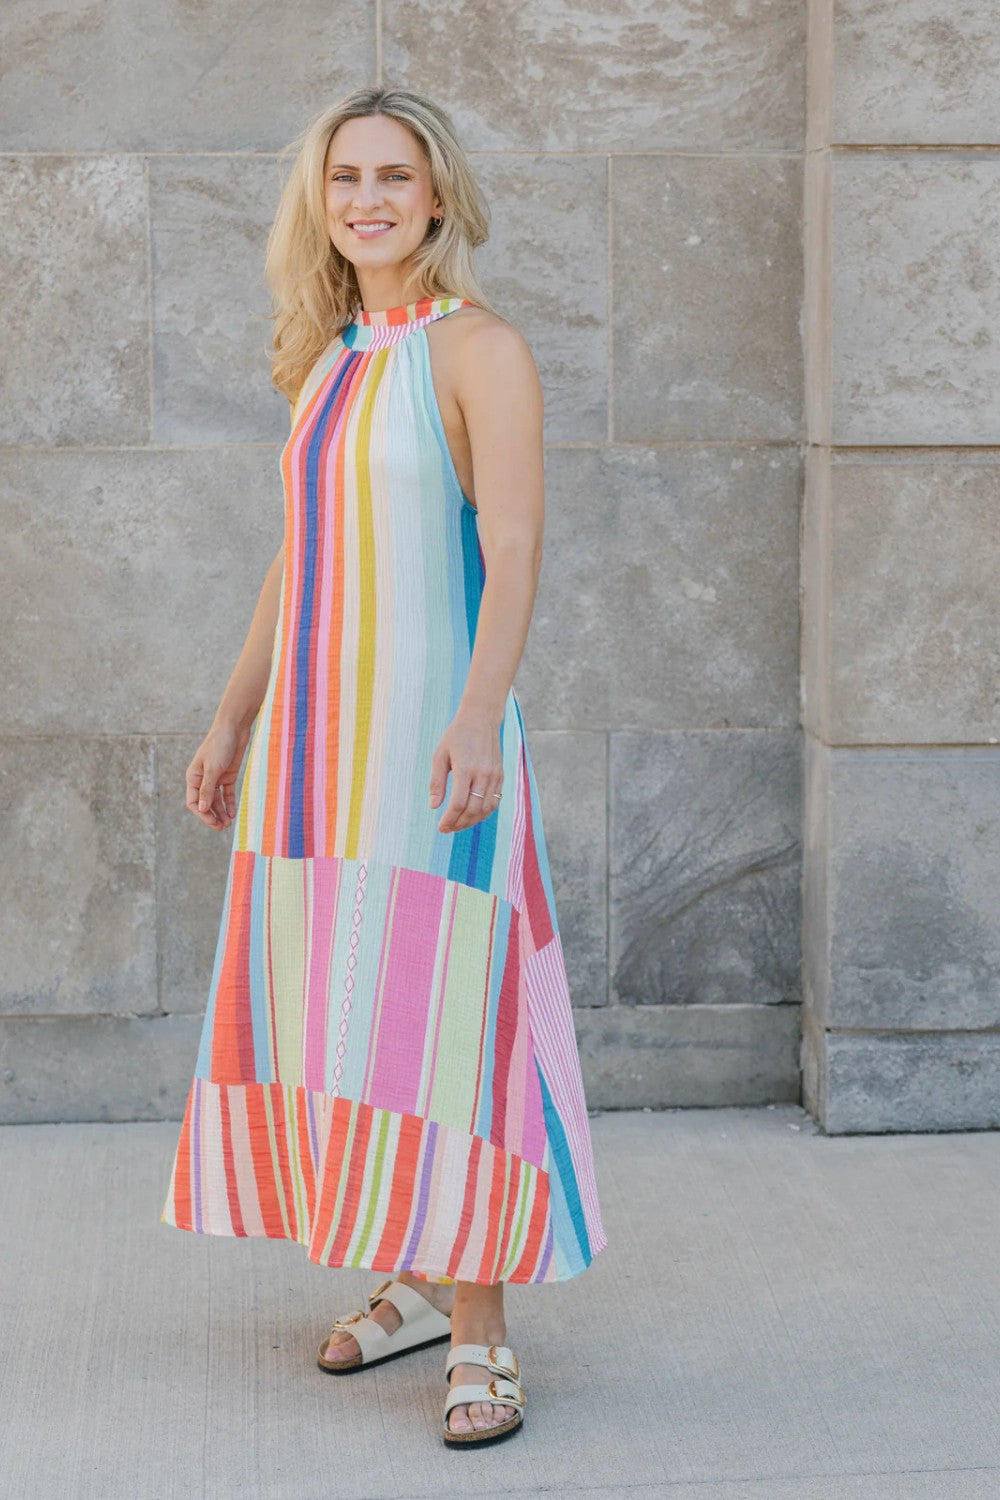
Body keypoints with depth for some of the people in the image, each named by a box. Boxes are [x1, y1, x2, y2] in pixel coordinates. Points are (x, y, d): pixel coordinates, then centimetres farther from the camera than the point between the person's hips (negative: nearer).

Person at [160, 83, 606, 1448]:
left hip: (426, 738, -7)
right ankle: (420, 1283, 24)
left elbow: (513, 549, -18)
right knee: (334, 1020, 10)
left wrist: (480, 713, -31)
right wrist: (233, 721, 20)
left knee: (437, 1022, -8)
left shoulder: (478, 349, -7)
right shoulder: (328, 362, 14)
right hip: (315, 743, 7)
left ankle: (482, 1334, 0)